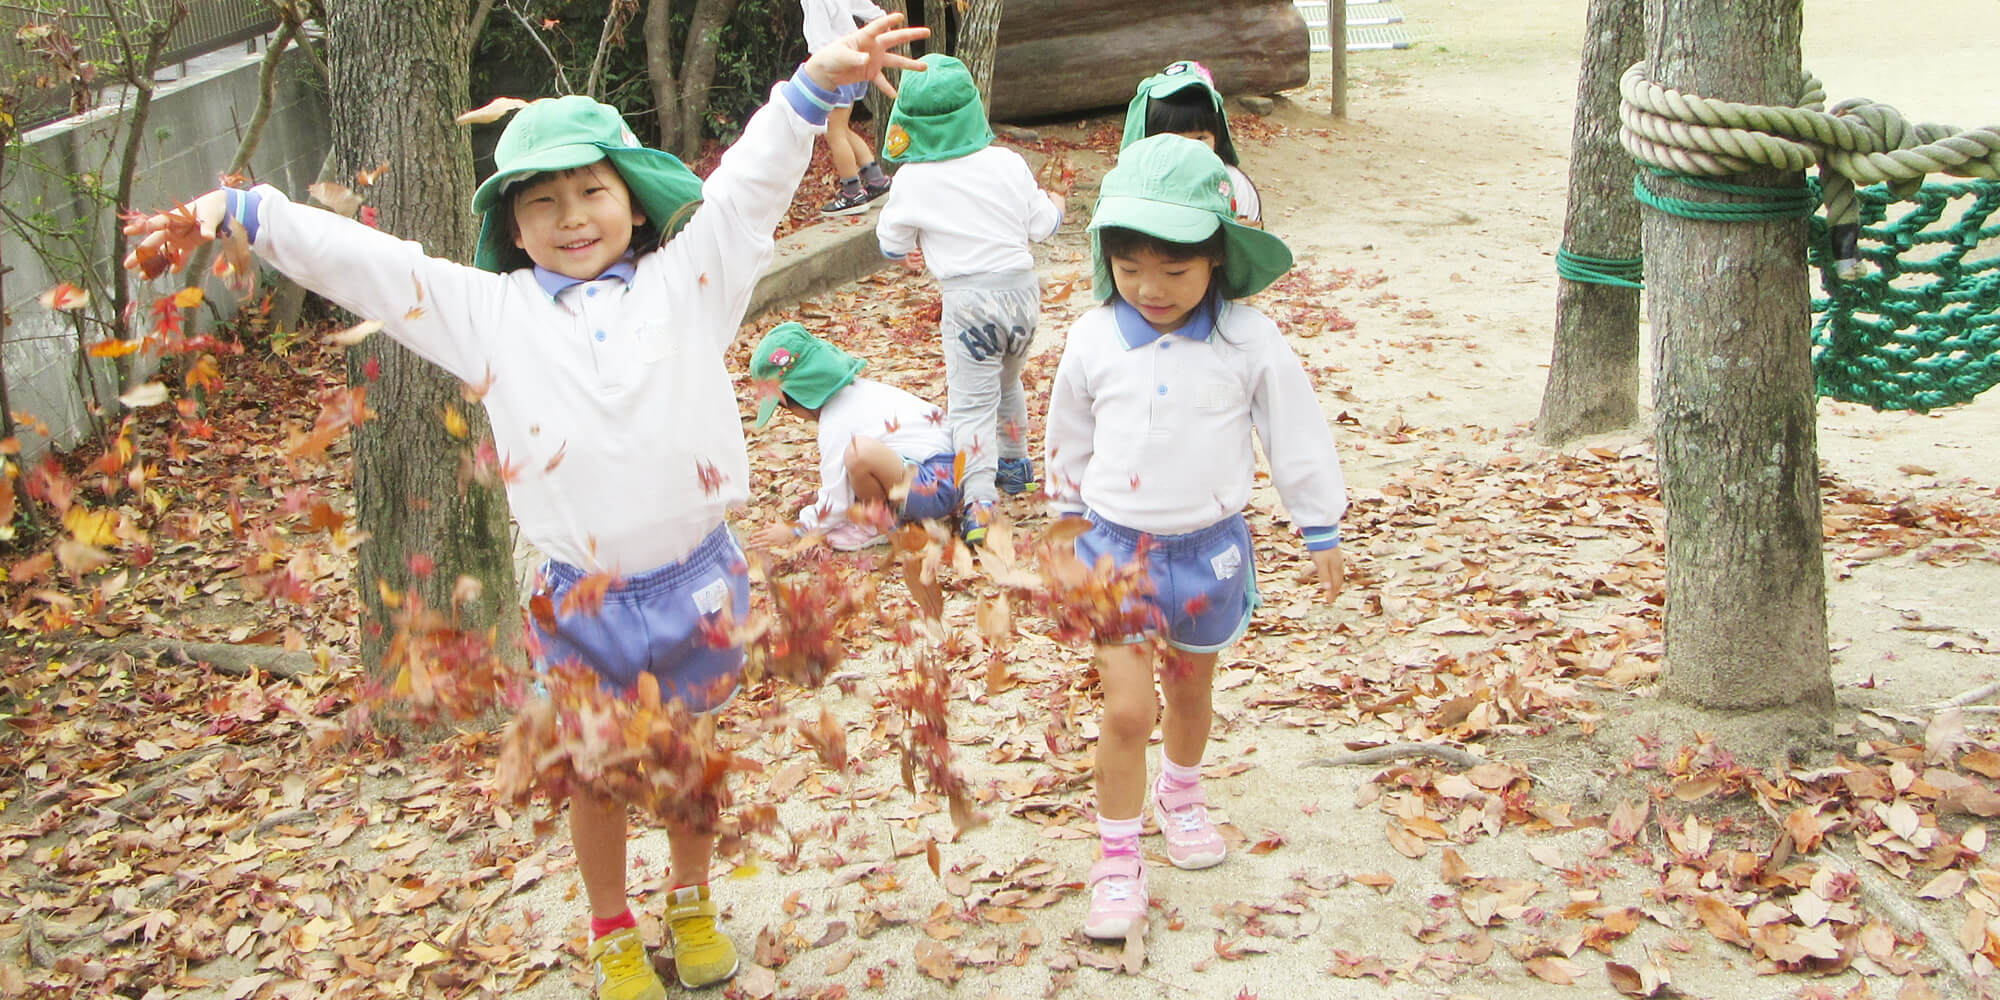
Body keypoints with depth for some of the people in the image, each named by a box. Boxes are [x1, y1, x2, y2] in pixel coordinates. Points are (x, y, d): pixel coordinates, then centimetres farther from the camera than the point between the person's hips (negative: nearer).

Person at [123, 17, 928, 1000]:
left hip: (697, 576, 0)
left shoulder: (686, 281, -1)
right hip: (580, 595, 0)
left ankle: (693, 905, 44)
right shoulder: (489, 312, -1)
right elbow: (360, 262, -1)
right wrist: (240, 212, -4)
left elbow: (748, 186, -6)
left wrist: (815, 81, -17)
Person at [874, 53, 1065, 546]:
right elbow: (1041, 227, 5)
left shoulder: (912, 180, -9)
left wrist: (915, 250, 28)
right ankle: (1014, 463, 44)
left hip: (968, 298, -4)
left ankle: (978, 499, -14)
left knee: (971, 402, -2)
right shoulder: (1008, 164, -2)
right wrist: (1055, 205, 28)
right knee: (1008, 382, 27)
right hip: (1023, 288, 4)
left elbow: (892, 244, 4)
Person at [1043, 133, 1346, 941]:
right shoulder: (1093, 340, -9)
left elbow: (1298, 437, -1)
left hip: (1209, 546, 1)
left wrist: (1321, 533, 5)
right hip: (1117, 544, -1)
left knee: (1190, 690, 20)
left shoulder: (1249, 343, -12)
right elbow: (1069, 439, 8)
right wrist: (1070, 514, 19)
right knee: (1127, 708, -7)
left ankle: (1182, 796, 47)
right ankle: (1118, 859, 8)